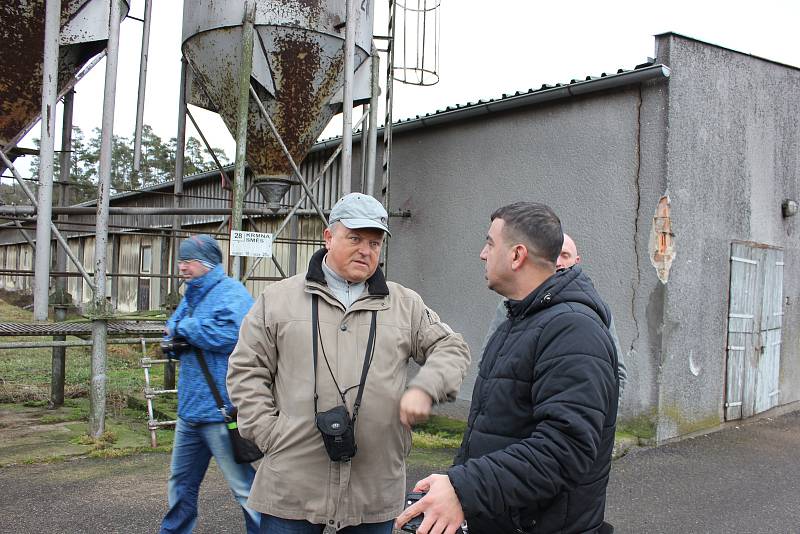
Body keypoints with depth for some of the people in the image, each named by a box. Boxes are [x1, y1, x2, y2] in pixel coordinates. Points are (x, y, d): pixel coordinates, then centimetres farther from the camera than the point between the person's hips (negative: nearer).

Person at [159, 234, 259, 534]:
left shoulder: (231, 293, -14)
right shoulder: (191, 297, 15)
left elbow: (227, 333, -31)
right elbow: (172, 330, 24)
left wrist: (183, 327, -16)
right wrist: (175, 339, -2)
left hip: (221, 409, -9)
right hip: (190, 408, 10)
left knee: (245, 486, -1)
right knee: (181, 481, 23)